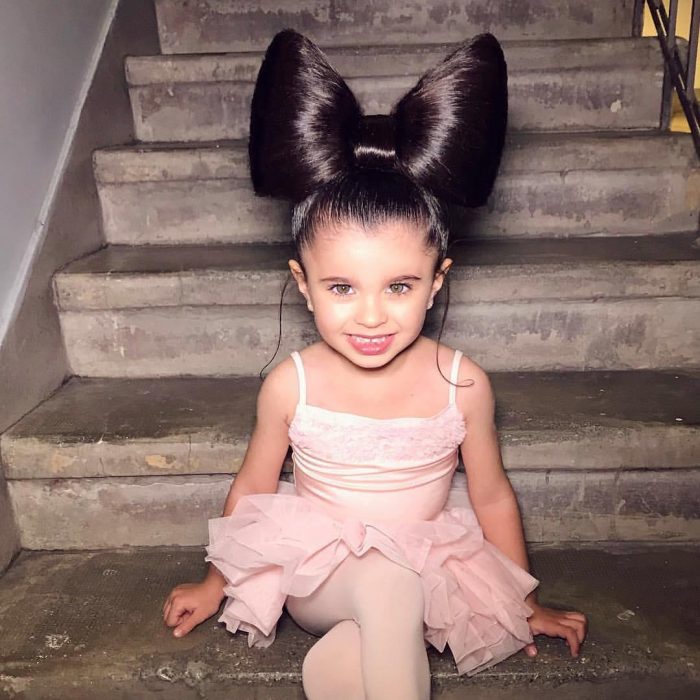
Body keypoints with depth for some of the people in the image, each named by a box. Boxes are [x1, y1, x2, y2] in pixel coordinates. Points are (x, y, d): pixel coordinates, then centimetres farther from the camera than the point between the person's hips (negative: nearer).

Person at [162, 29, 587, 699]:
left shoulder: (462, 384, -17)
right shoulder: (291, 385, -17)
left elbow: (492, 497, -1)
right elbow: (252, 488, 0)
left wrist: (525, 606, 12)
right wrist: (216, 583, 15)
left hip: (423, 568, 3)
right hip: (315, 571, -2)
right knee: (389, 586, -32)